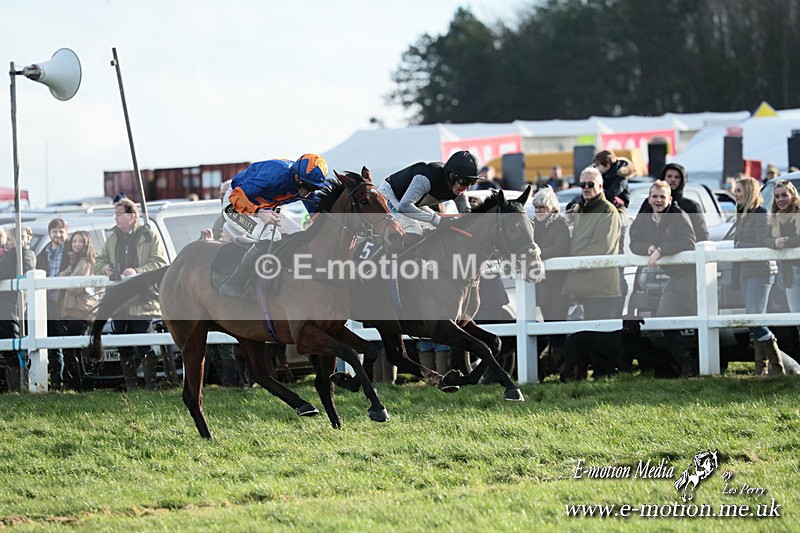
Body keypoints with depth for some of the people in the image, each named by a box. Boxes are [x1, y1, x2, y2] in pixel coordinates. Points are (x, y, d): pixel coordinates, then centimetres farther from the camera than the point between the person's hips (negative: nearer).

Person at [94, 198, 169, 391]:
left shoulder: (149, 235, 0)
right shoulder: (113, 237, 16)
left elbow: (160, 263, -6)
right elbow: (100, 261, 24)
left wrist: (138, 272, -19)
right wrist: (105, 267, 0)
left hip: (142, 303, -6)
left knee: (145, 348, -9)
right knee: (124, 349, 8)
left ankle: (151, 387, -4)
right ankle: (130, 388, 15)